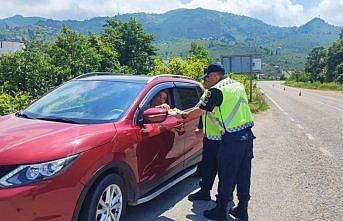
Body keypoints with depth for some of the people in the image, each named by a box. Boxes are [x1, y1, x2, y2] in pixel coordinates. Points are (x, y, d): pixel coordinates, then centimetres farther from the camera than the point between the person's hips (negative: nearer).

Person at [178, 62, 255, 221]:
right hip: (247, 135, 8)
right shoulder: (238, 85, 14)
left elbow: (200, 111, -7)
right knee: (243, 174, 14)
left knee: (226, 176, 3)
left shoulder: (216, 90, -10)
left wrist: (183, 115, 10)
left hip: (232, 138, -8)